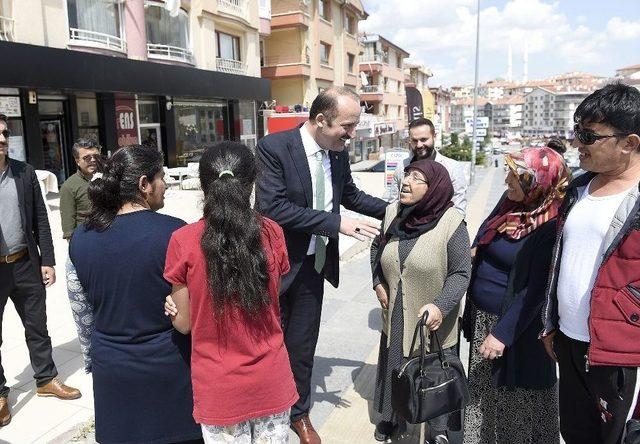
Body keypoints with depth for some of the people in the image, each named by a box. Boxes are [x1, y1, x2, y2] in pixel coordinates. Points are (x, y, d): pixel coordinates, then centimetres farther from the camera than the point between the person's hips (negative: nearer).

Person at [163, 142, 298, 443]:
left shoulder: (184, 241, -15)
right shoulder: (272, 234, -9)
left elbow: (184, 323, -6)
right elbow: (270, 303, 1)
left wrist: (172, 307, 13)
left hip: (219, 387, -1)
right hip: (270, 381, 2)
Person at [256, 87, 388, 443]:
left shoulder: (339, 153, -1)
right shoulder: (274, 147, -19)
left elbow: (351, 195, 15)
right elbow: (272, 207, -27)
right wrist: (335, 223, -28)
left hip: (313, 264, 5)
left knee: (303, 344, 17)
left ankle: (299, 413, 39)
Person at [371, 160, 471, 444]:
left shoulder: (451, 223, -20)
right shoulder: (392, 212, -5)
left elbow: (460, 272, -16)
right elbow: (377, 247, 12)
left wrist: (441, 305, -29)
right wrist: (378, 283, 2)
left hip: (434, 322, -4)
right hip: (396, 318, 5)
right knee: (393, 369, 22)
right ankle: (391, 418, 47)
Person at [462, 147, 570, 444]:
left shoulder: (550, 227, -21)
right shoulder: (510, 203, 0)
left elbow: (536, 290, -21)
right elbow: (480, 249, 13)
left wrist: (503, 332, -19)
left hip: (517, 323, -7)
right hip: (482, 317, 7)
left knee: (517, 399, 10)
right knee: (483, 392, 20)